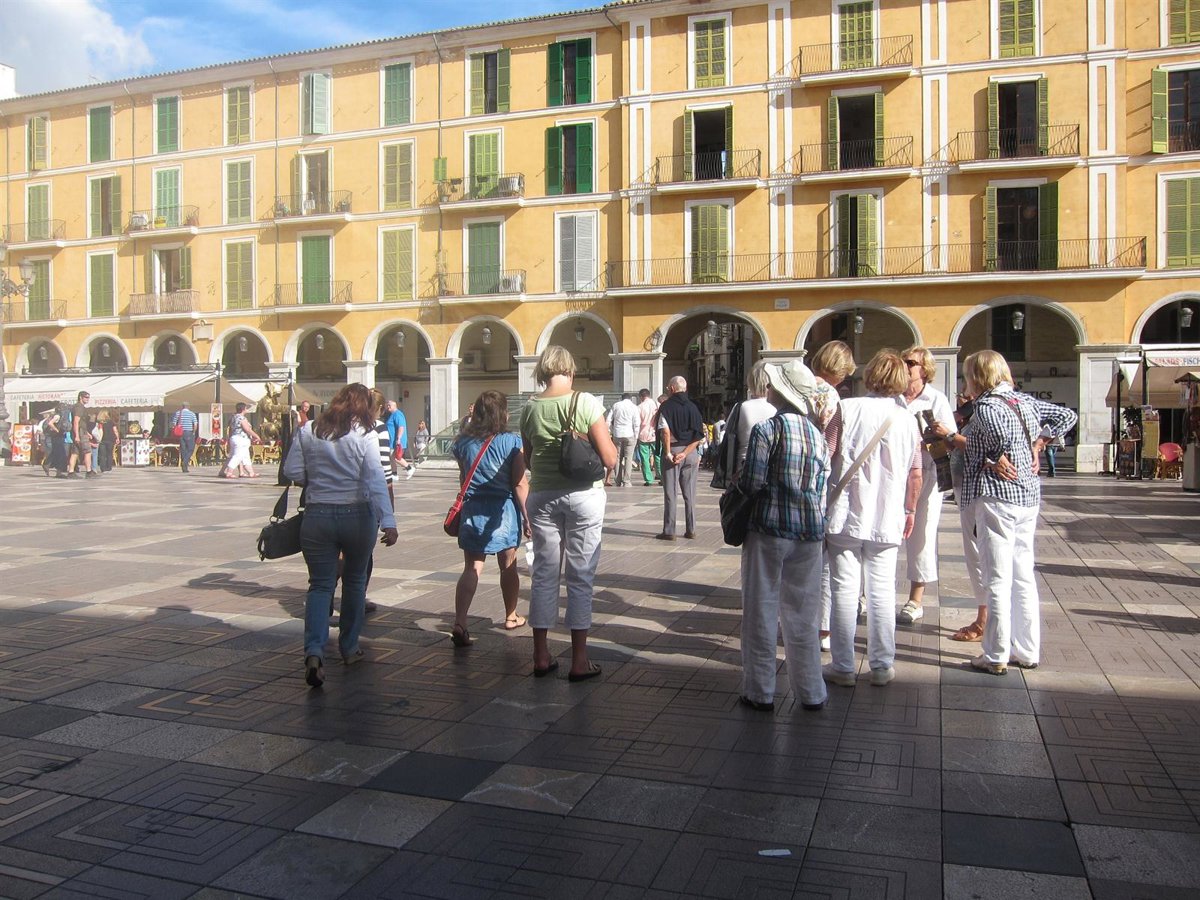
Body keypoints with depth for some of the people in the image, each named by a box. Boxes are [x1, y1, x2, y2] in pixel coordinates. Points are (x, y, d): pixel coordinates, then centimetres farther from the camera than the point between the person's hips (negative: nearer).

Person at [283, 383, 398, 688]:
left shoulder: (308, 432, 1)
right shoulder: (364, 435, -8)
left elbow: (291, 471, 2)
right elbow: (375, 480, -15)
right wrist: (388, 522, -19)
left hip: (317, 515, 2)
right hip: (357, 516, -1)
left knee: (320, 584, 7)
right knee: (354, 581, 17)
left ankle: (314, 651, -13)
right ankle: (349, 648, 27)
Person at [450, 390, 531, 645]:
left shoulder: (463, 442, 1)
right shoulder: (512, 442, -10)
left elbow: (463, 479, 12)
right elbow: (520, 484, -11)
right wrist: (526, 516, -4)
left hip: (472, 509, 2)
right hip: (503, 509, -2)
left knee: (471, 568, 2)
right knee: (508, 566, 15)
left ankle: (459, 623, -12)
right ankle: (511, 616, 32)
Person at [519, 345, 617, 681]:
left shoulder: (530, 408, 2)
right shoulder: (587, 402, -9)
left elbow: (528, 460, 11)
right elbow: (609, 459, -9)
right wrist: (608, 442, 10)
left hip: (542, 496, 3)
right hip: (583, 495, -3)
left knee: (544, 574, 11)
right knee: (580, 577, 4)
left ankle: (541, 656, 19)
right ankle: (579, 661, 10)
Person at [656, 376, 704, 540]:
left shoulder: (666, 406, -5)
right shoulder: (693, 407, 6)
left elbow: (665, 431, -18)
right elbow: (698, 436, -2)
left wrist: (668, 452, -11)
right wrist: (685, 452, -7)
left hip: (672, 451, -4)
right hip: (690, 453, 4)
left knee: (670, 493, 1)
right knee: (690, 494, 9)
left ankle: (669, 531, 2)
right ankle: (690, 530, 12)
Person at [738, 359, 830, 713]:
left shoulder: (766, 429, -12)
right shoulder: (817, 435, 5)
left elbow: (751, 483, -14)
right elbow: (822, 488, 10)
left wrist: (738, 481, 6)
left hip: (769, 528, -5)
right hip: (809, 531, 5)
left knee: (762, 612, 6)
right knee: (803, 615, 13)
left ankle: (760, 692, 14)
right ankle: (811, 693, 21)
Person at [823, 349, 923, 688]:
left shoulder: (847, 409, -6)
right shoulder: (906, 420, 3)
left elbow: (826, 456, -7)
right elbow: (915, 474, 7)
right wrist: (910, 510, 22)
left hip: (845, 516, -2)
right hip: (887, 520, 2)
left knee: (844, 590, 3)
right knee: (882, 592, 10)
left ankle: (843, 667, 9)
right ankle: (882, 666, 18)